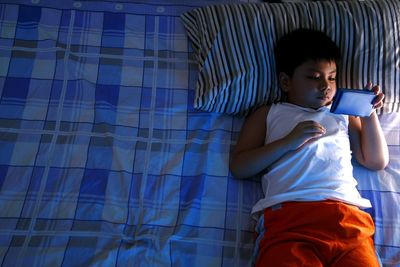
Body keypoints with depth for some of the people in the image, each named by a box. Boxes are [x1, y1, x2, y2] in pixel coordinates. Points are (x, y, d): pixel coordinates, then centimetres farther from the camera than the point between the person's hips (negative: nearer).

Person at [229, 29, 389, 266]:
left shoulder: (343, 115, 29)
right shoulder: (269, 115, 20)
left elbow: (376, 162, 26)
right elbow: (239, 167, 9)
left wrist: (370, 114, 15)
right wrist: (289, 141, -1)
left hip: (347, 214, 3)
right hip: (287, 215, -2)